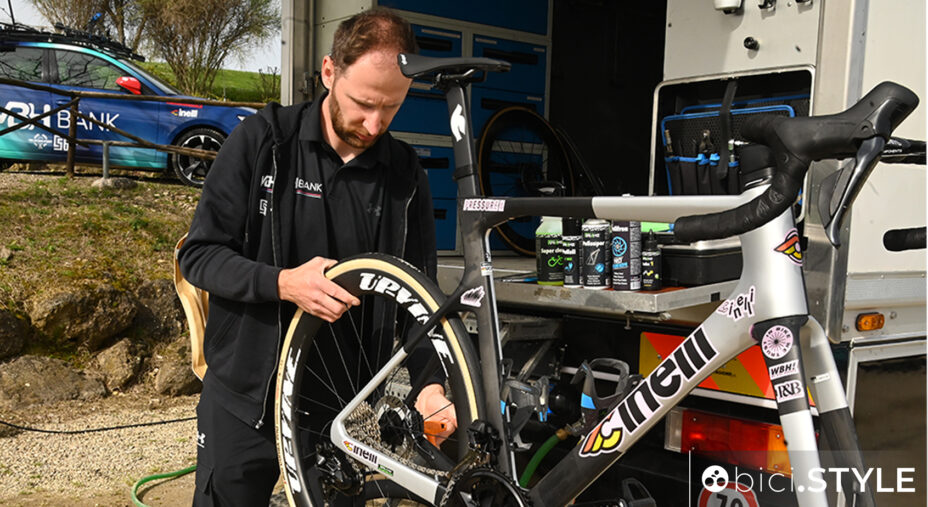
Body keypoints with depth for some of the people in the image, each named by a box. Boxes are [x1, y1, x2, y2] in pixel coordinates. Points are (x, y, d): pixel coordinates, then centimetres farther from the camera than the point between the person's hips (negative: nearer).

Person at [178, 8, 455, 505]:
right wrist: (282, 282, -26)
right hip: (244, 397, -1)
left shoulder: (405, 178, -4)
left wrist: (430, 383, -18)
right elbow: (198, 254, -9)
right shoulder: (260, 141, -9)